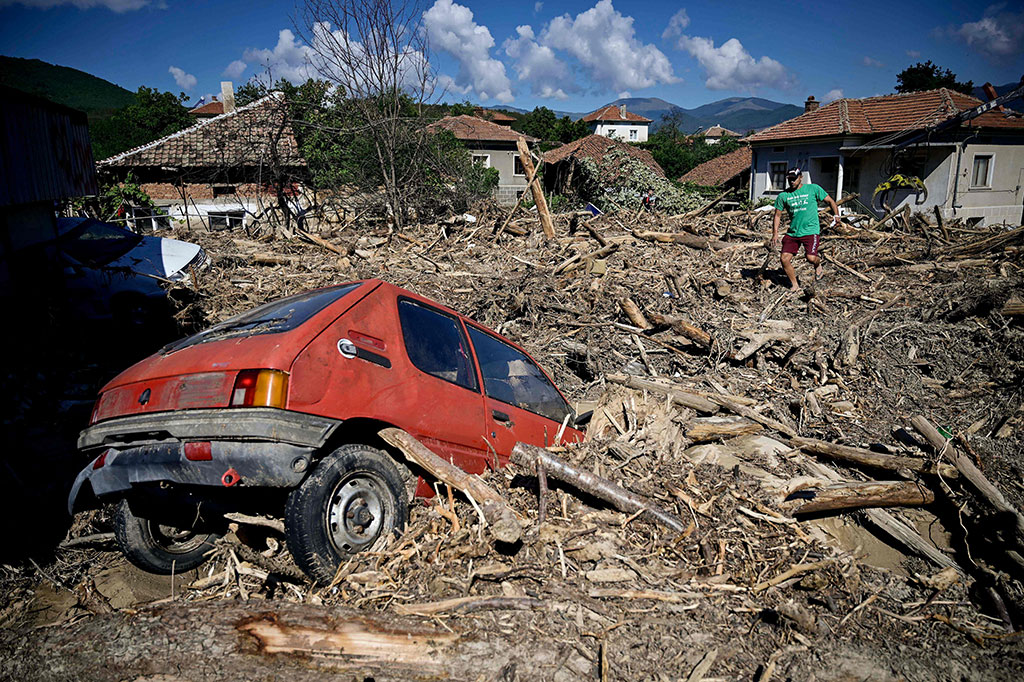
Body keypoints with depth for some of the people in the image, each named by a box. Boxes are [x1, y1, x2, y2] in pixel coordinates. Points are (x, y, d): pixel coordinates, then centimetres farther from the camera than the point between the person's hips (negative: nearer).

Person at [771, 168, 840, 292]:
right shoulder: (783, 195, 6)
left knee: (811, 257, -20)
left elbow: (830, 201, 7)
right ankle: (794, 285, 12)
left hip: (810, 231, -3)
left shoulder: (813, 188, 1)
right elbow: (777, 215, 11)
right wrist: (775, 233, 1)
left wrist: (836, 214, -9)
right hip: (792, 232, 3)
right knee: (785, 259, -8)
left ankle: (818, 264, 19)